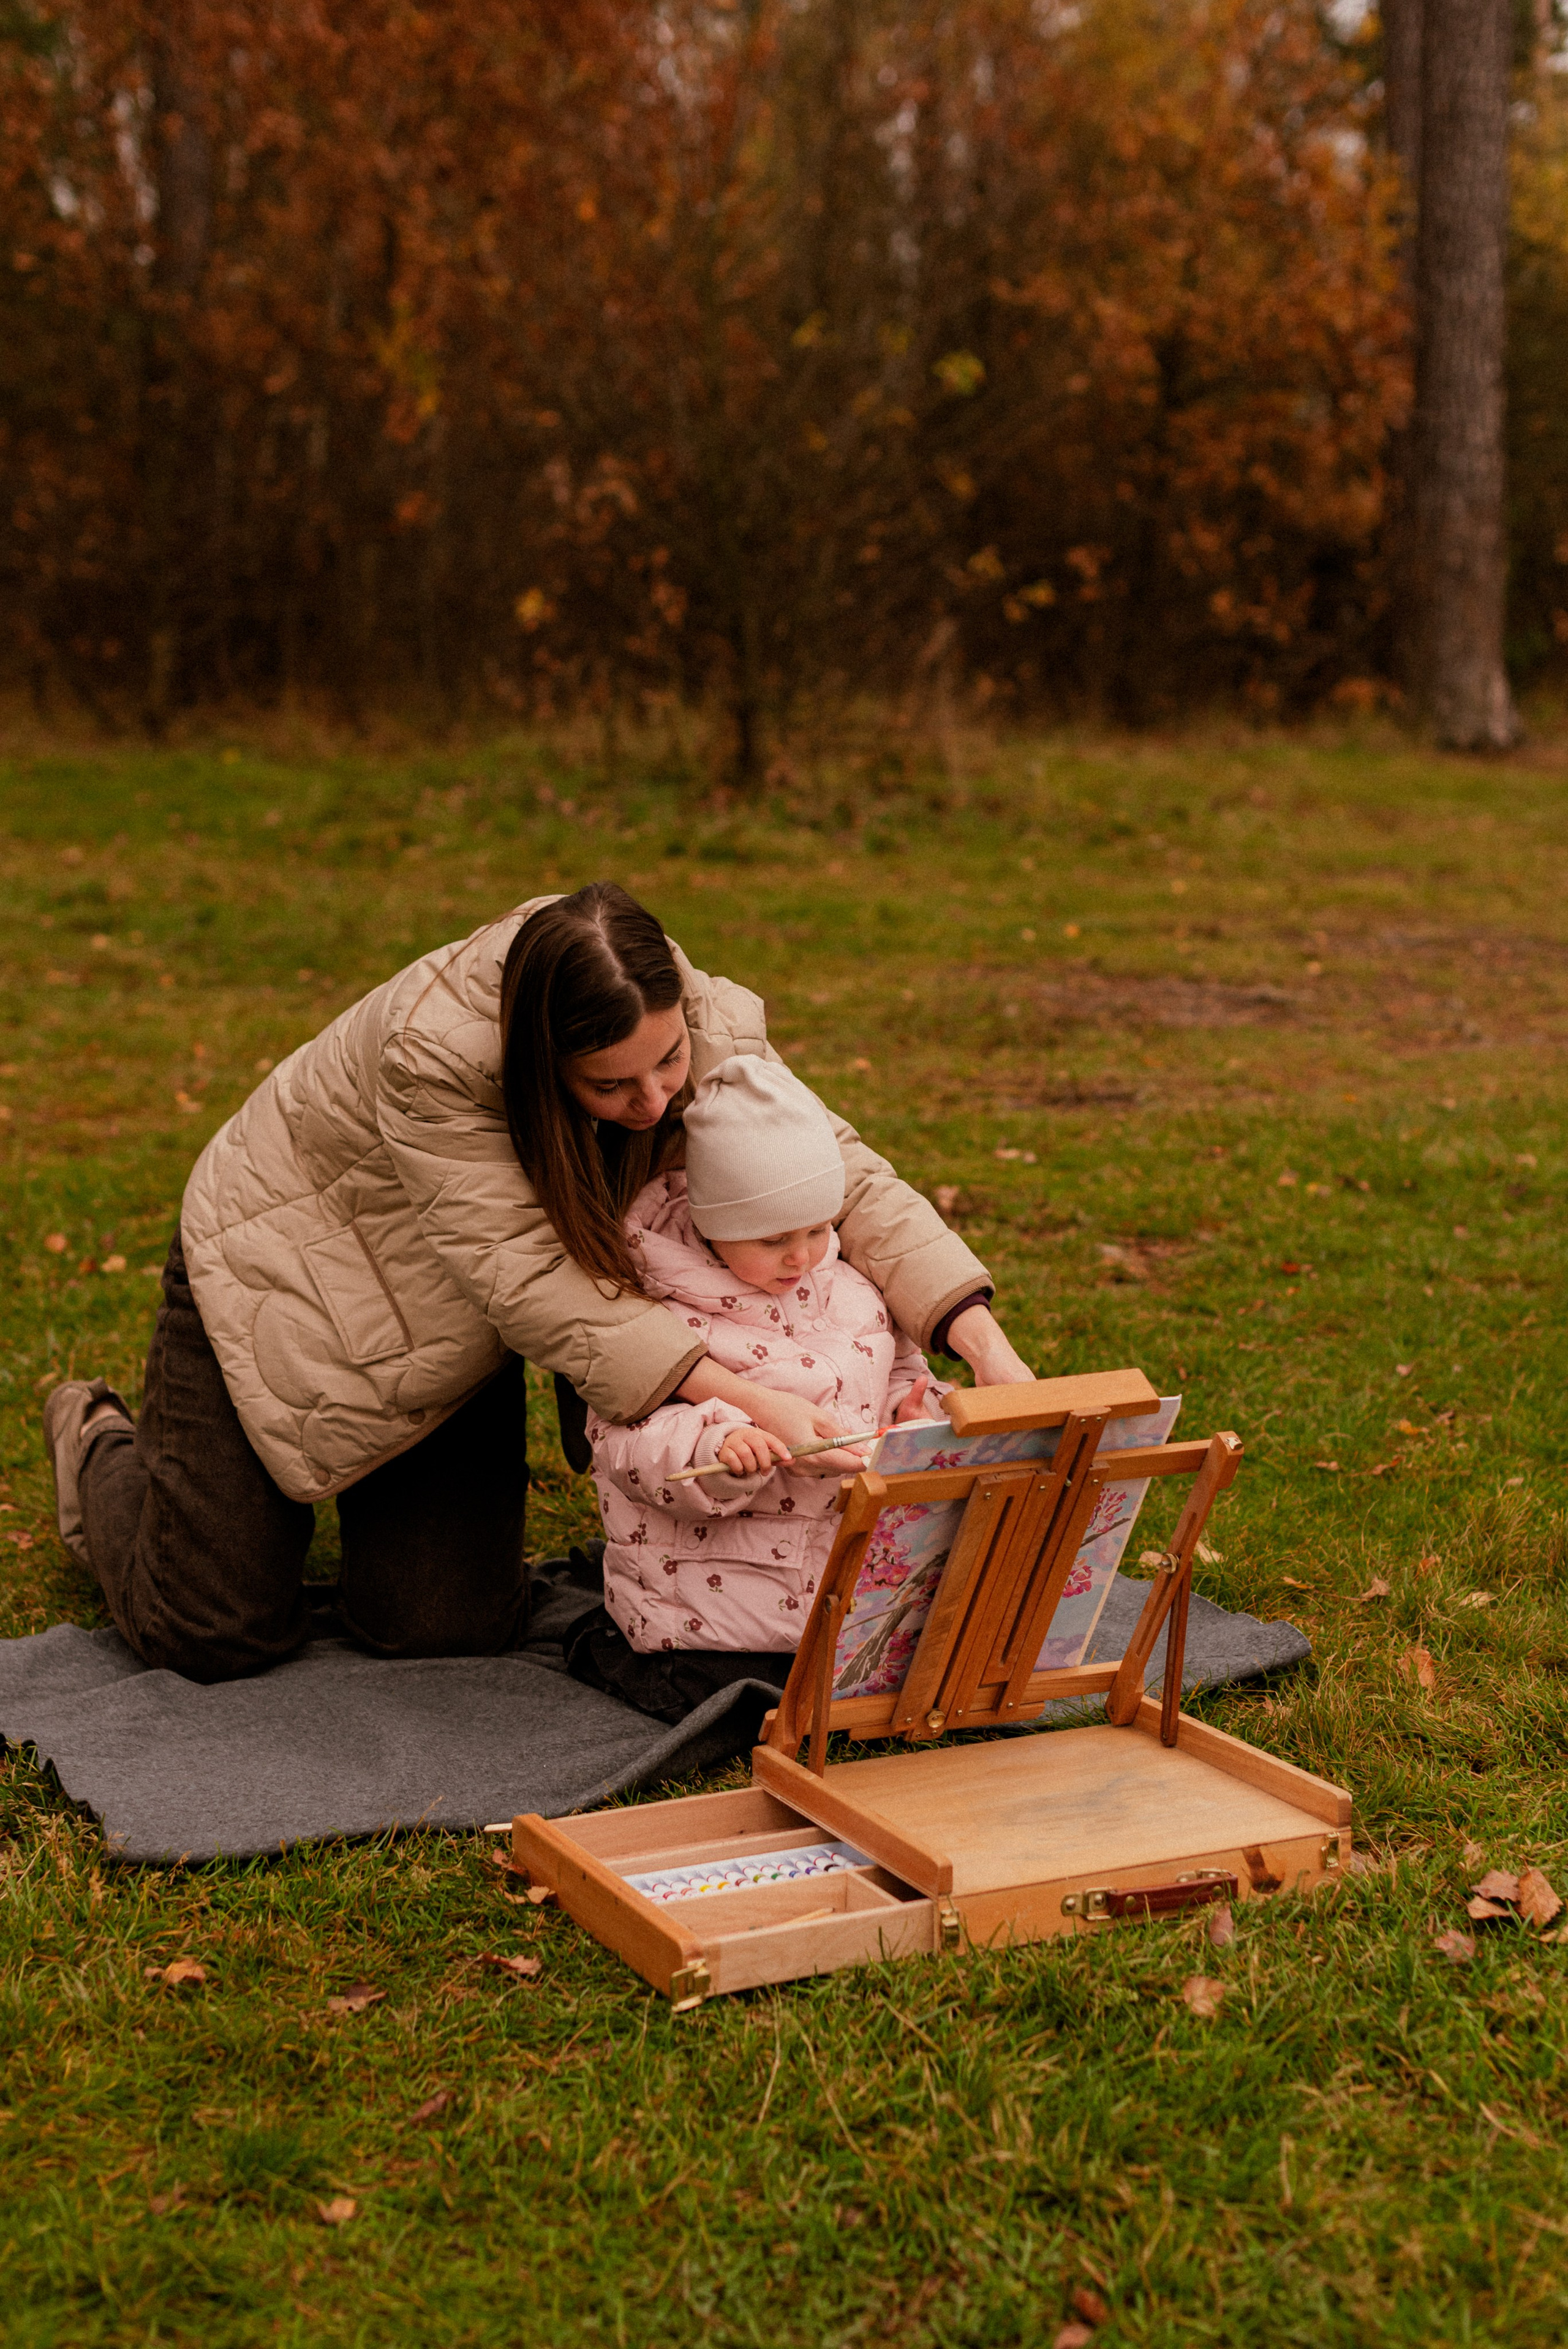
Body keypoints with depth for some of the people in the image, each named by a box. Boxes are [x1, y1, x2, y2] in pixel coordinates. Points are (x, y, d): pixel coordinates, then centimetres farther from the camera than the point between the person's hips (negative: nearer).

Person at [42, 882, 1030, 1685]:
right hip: (286, 1264, -5)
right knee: (216, 1635, -1)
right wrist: (738, 1399, -46)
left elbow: (849, 1176, -22)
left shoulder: (718, 1029, -24)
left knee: (456, 1629, -1)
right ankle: (99, 1444, 29)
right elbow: (532, 1279, -40)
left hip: (446, 1332, 5)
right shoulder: (432, 1049, -40)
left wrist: (984, 1343, -35)